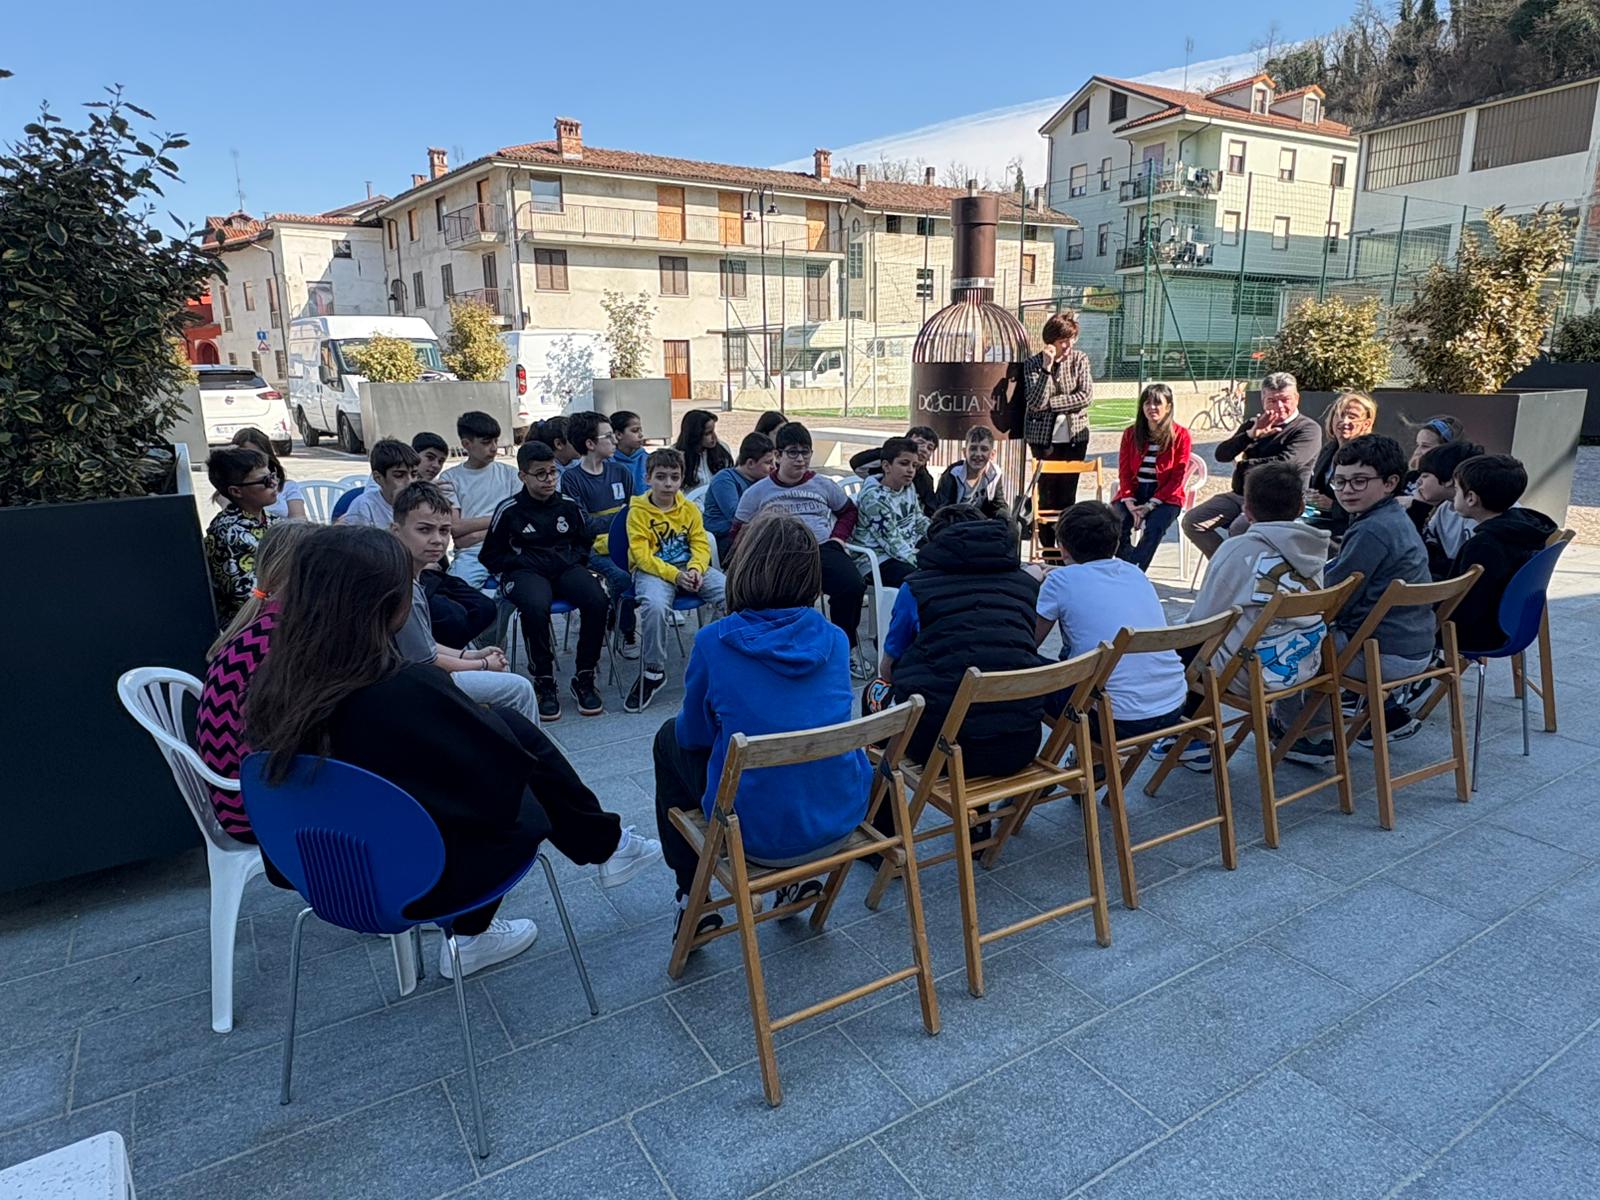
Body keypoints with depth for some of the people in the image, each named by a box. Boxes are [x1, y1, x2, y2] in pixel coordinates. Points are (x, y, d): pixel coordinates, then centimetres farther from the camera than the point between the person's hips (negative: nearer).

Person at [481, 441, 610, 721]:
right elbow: (490, 556, 8)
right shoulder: (509, 510, 2)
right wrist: (520, 562, -5)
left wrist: (574, 559, 7)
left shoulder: (568, 505, 12)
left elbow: (586, 542, 26)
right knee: (536, 607, -39)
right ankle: (544, 683, -20)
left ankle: (584, 678, -13)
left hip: (566, 568, 3)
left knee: (598, 601, -29)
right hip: (526, 572, -3)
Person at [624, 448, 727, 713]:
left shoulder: (689, 509, 12)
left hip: (690, 569, 4)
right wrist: (674, 575, -21)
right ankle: (653, 671, -16)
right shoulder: (638, 511, -2)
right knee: (655, 605, -38)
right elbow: (641, 554, -10)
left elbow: (701, 544, 7)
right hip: (652, 570, -4)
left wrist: (695, 570, -15)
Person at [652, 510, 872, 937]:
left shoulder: (715, 642, -13)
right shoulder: (834, 639, -2)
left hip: (757, 834, -4)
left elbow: (694, 734, 1)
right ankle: (799, 874, 34)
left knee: (670, 739, 21)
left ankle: (692, 900, 26)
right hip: (840, 822, 4)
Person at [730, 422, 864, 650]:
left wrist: (838, 538, 14)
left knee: (854, 585, -27)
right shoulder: (757, 492, 15)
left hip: (823, 548, 3)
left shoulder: (824, 485, 21)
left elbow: (848, 511, 33)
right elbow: (739, 532, 17)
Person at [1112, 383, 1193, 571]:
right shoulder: (1131, 433, 10)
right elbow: (1124, 472, 6)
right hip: (1133, 493, 3)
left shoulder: (1180, 435, 0)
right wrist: (1130, 503, -11)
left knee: (1154, 527, -34)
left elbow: (1178, 477, -5)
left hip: (1164, 496, -2)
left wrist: (1150, 505, -15)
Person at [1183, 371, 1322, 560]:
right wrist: (1251, 435, -9)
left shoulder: (1308, 429, -1)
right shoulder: (1253, 423, 18)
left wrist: (1243, 465, -4)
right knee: (1192, 521, -10)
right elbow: (1221, 454, 7)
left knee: (1240, 528, -35)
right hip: (1240, 495, 7)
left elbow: (1285, 462, -18)